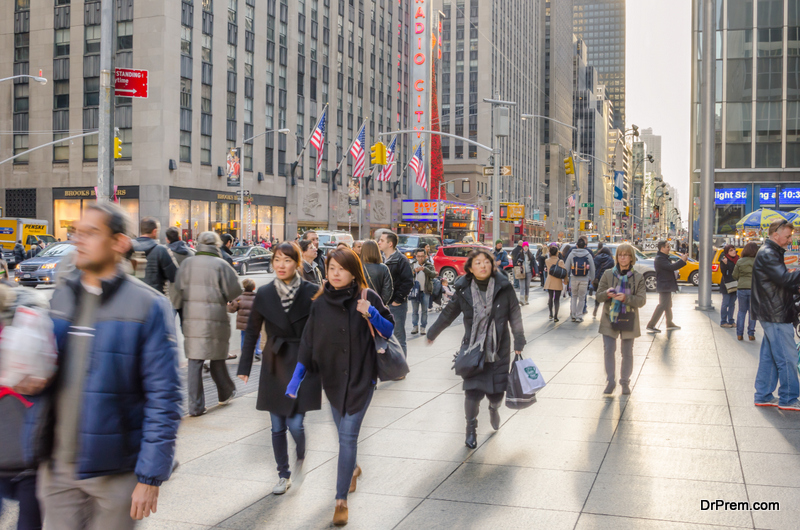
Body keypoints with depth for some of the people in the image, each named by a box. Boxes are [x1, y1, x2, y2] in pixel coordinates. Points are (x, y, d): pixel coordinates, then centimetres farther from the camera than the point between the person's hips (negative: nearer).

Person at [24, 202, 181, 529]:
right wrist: (31, 381, -4)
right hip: (57, 468, 5)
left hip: (114, 474, -5)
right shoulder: (60, 299, 9)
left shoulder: (147, 306, -9)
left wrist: (150, 476, -14)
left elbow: (164, 397, -12)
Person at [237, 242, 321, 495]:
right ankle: (284, 475, 24)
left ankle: (301, 456, 25)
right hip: (275, 367, 3)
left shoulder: (311, 293, -6)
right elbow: (252, 332, 6)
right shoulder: (264, 294, 1)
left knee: (295, 424, -7)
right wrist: (244, 367, 4)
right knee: (278, 427, 8)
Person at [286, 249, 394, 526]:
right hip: (332, 378, 3)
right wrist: (296, 378, -4)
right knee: (344, 433, 18)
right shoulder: (320, 303, -1)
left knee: (347, 436, -9)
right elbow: (308, 342, 1)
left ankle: (342, 499, -2)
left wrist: (372, 315, -22)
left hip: (361, 377, -3)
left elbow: (390, 331, -3)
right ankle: (353, 469, 48)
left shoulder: (366, 297, -8)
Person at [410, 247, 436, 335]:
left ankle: (423, 327, 9)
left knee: (424, 310, 2)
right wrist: (415, 271, -22)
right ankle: (415, 327, 12)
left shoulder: (429, 265, 4)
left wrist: (425, 269, -30)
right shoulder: (413, 265, 9)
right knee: (414, 310, 4)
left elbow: (433, 274, -14)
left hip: (425, 292, -1)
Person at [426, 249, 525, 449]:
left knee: (496, 392, 5)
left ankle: (494, 408, 43)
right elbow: (448, 313, 11)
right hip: (473, 348, 0)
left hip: (499, 349, 0)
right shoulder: (464, 290, -3)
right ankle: (471, 429, 15)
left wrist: (519, 343, 2)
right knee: (473, 391, -8)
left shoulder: (504, 287, -6)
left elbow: (515, 315, 2)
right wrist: (432, 333, 21)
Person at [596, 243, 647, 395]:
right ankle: (610, 381, 9)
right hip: (610, 318, 0)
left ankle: (625, 382, 21)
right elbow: (599, 295, 4)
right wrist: (607, 294, -19)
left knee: (627, 353, 6)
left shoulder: (638, 277, 0)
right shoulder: (608, 274, 3)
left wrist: (626, 298, -22)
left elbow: (641, 300, -5)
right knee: (608, 350, -5)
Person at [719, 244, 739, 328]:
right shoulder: (724, 259, -9)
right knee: (725, 304, -3)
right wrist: (725, 264, -34)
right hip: (727, 285, -6)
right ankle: (723, 322, 2)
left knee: (732, 304, 11)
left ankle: (731, 321, 18)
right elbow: (723, 272, -19)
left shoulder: (737, 259, 9)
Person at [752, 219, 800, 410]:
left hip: (772, 314, 10)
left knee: (769, 357, 13)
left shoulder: (770, 253, 17)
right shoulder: (768, 255, -16)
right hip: (776, 316, -10)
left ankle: (763, 396, 19)